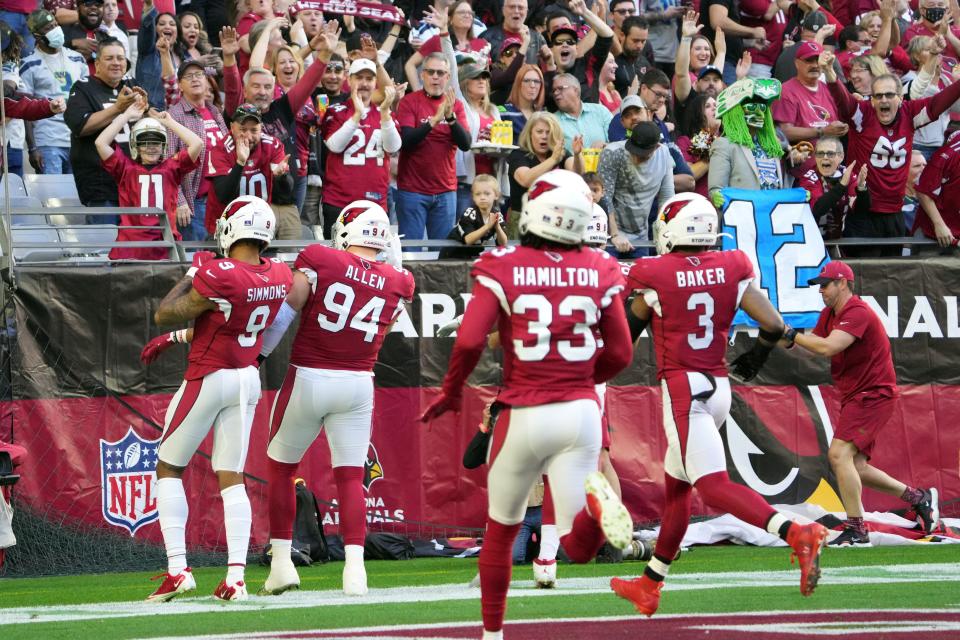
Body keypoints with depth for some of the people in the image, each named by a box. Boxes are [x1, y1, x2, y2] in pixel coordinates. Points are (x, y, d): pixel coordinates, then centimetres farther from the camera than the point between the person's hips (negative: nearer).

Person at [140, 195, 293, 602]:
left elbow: (164, 314, -13)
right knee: (231, 478, 9)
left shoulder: (219, 277, -25)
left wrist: (192, 274, 0)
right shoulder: (279, 277, -1)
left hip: (208, 379, -6)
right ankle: (236, 576, -1)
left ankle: (177, 569, 2)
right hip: (248, 378, 6)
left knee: (169, 469, 9)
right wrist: (175, 338, 18)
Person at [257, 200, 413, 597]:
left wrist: (254, 355, 8)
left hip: (308, 377, -2)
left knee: (281, 469, 14)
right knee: (350, 477, 7)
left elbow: (283, 315, -6)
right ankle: (355, 568, -6)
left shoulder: (319, 260, -9)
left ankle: (282, 561, 13)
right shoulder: (398, 283, -1)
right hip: (358, 385, 2)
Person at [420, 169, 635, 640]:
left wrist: (452, 391, 3)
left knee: (500, 530, 20)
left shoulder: (503, 269, -7)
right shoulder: (597, 272, 2)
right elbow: (620, 354, 6)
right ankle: (593, 505, -31)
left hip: (525, 415, -2)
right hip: (581, 411, 2)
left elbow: (469, 340, -15)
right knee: (578, 549, 1)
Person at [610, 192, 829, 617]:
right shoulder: (732, 270, 2)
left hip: (682, 388, -7)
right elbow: (774, 326, 0)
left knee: (714, 486, -16)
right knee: (676, 485, 18)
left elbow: (627, 334, 5)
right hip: (719, 385, 7)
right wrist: (751, 363, 19)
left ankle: (798, 534, -35)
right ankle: (649, 585, 28)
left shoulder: (655, 277, -9)